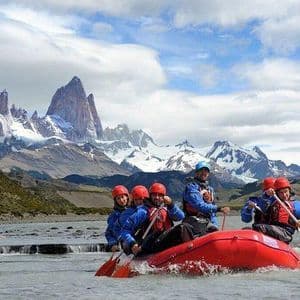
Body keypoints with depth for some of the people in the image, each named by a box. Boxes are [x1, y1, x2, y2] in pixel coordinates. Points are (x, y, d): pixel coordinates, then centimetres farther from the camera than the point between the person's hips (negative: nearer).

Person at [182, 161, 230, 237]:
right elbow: (199, 205, -18)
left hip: (207, 222, 7)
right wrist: (218, 209, -25)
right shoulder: (191, 187, -5)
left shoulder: (210, 189, 20)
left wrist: (215, 226, 14)